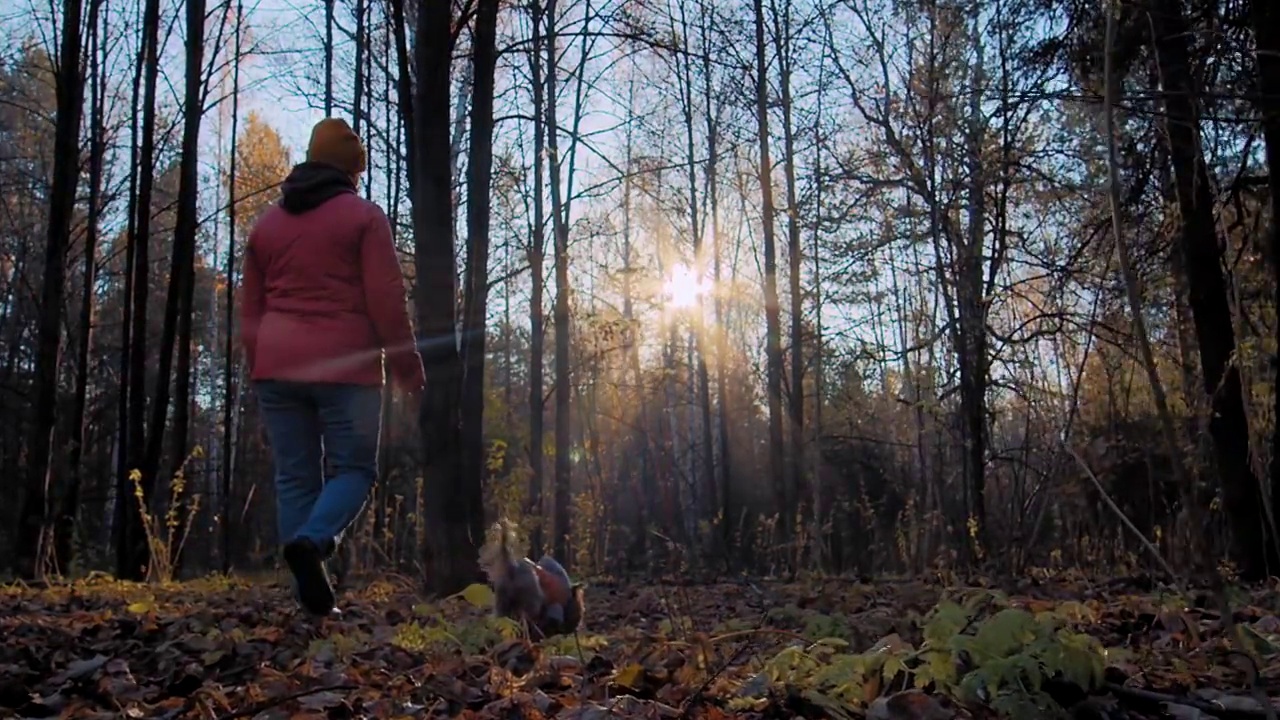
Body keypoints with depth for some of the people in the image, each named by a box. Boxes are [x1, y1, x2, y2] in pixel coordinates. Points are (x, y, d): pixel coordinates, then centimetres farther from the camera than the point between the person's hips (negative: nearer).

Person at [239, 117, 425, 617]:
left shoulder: (266, 224, 18)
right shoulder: (363, 216, 1)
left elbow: (250, 309, 19)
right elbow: (386, 299, -7)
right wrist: (406, 363, 0)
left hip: (275, 365, 5)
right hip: (344, 366, -4)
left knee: (294, 477, 6)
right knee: (354, 468, 3)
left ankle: (312, 594, 2)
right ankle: (311, 540, -25)